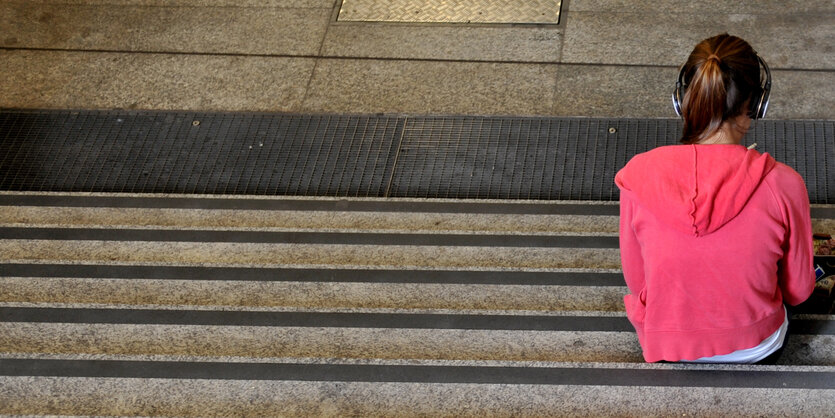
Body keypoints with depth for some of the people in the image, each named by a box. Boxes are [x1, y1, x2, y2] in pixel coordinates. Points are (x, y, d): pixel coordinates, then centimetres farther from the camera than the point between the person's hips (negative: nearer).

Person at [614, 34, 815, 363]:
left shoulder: (639, 175, -23)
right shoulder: (782, 184, -26)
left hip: (667, 345, 1)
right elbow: (797, 291, -10)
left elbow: (635, 281, -8)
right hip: (756, 346, 0)